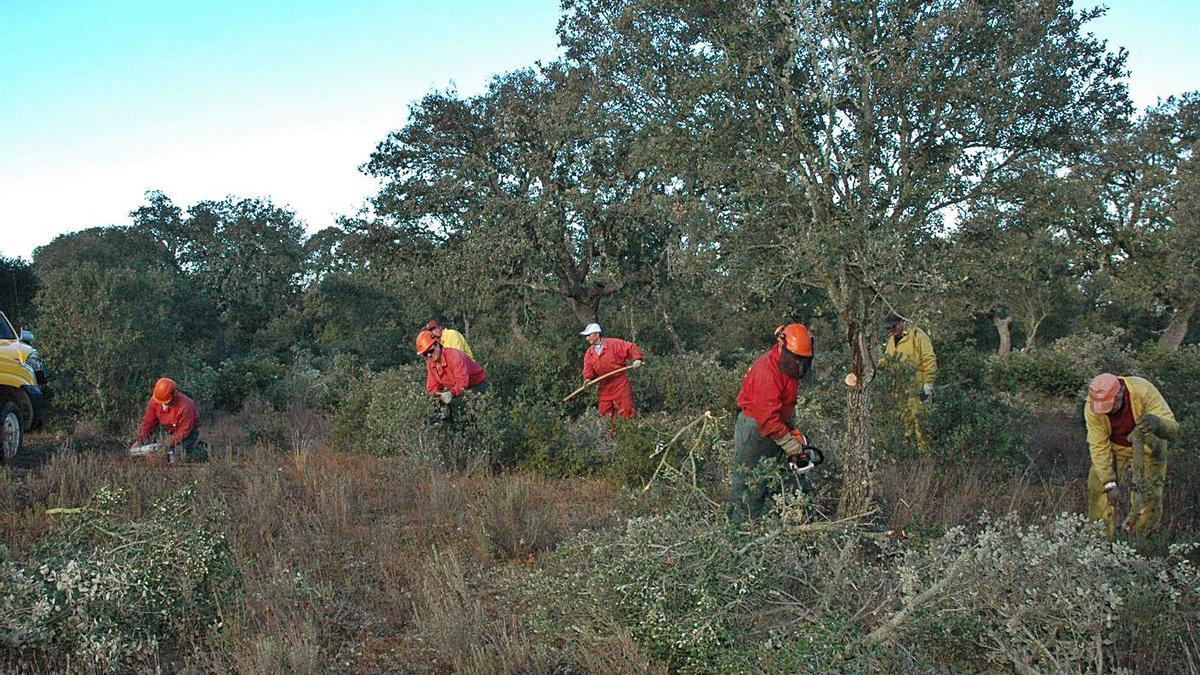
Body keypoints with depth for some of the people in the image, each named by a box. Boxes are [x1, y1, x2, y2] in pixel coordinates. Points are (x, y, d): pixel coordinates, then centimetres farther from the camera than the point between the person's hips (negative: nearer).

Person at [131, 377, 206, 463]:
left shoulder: (184, 405, -36)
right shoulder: (154, 401, -19)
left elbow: (185, 430, -28)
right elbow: (148, 422, -9)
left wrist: (171, 441, -32)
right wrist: (140, 439, -17)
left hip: (189, 431, -6)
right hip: (171, 431, 7)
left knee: (183, 457, -21)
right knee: (169, 459, 5)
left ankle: (201, 451, 9)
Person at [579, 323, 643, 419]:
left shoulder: (614, 344, -5)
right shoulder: (589, 353, 10)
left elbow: (631, 348, -6)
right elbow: (588, 368, 5)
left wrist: (637, 359, -22)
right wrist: (588, 379, -15)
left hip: (620, 383, -5)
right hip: (605, 386, 5)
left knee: (626, 409, -6)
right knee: (604, 413, 5)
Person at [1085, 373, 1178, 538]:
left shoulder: (1144, 391, -36)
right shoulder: (1092, 408, -30)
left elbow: (1173, 429, -36)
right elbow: (1099, 447, -23)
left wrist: (1157, 423, -60)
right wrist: (1109, 482, -26)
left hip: (1147, 447, -1)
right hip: (1115, 446, 1)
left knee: (1148, 494, -2)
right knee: (1098, 486, -6)